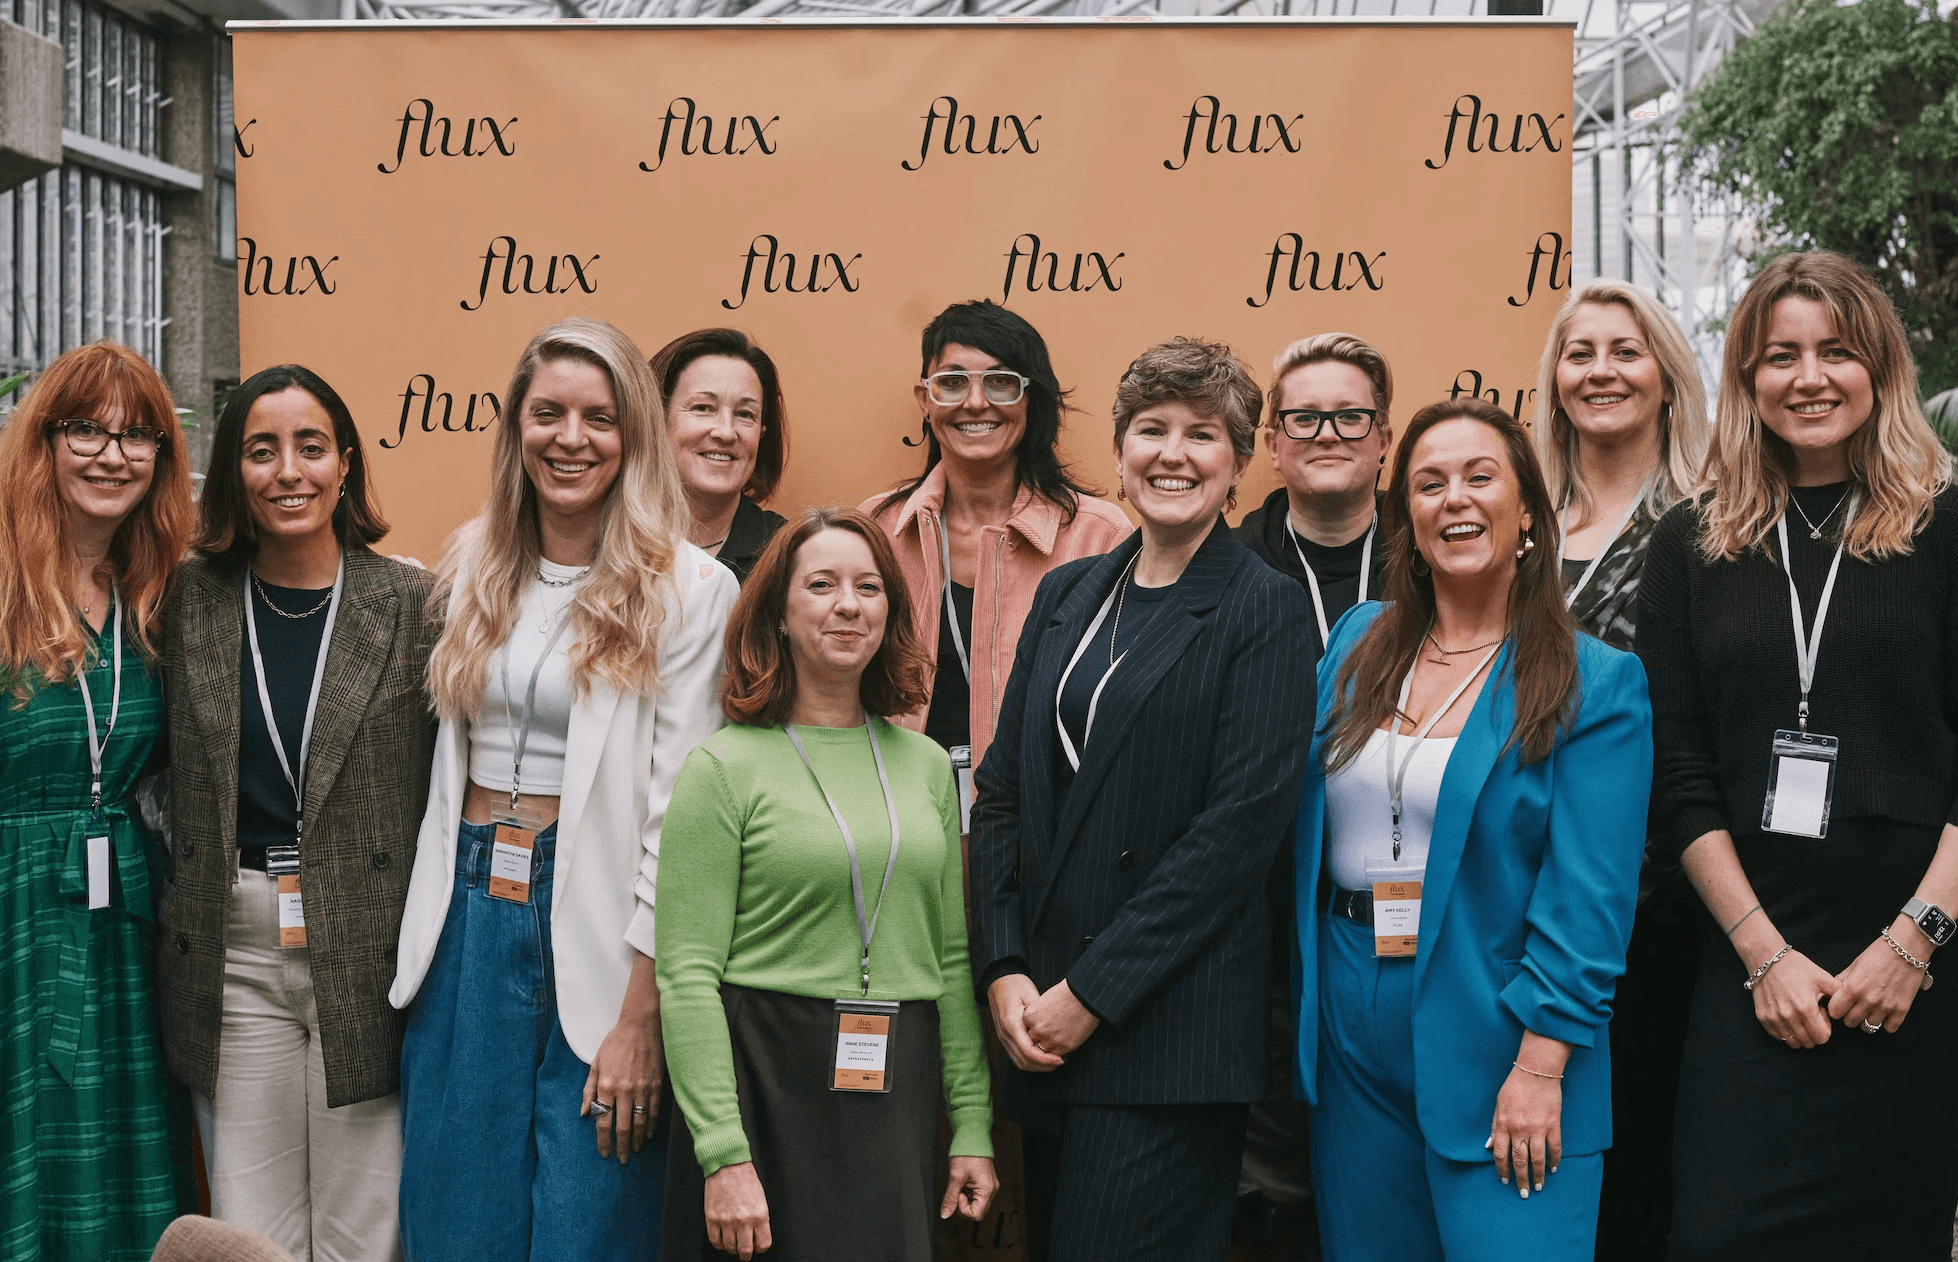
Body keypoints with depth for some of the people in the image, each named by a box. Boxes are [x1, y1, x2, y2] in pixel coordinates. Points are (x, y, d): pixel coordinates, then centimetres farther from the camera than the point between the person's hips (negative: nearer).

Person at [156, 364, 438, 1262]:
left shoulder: (415, 605, -2)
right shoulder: (190, 601, 5)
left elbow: (451, 789, 0)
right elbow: (161, 779, 12)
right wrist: (178, 907, 2)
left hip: (370, 953, -2)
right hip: (231, 960, 2)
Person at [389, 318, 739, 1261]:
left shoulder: (688, 590, -8)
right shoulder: (477, 566, 10)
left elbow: (678, 814, -11)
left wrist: (640, 1020, -13)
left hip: (594, 925, -5)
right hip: (468, 918, 5)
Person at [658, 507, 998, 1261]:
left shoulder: (925, 765, 10)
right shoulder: (724, 768, -5)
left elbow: (952, 958, 12)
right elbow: (688, 977, -10)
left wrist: (972, 1125, 7)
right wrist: (723, 1155, -17)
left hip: (900, 1094, 4)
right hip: (767, 1085, -4)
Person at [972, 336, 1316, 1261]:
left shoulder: (1262, 610, -5)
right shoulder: (1066, 595, 13)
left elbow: (1242, 820, -13)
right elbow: (1001, 792, 10)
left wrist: (1093, 992, -14)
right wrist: (1006, 971, -2)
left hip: (1168, 1031, -6)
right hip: (1039, 1014, 6)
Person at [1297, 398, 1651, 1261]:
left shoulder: (1597, 684, -6)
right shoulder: (1357, 646, 7)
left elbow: (1586, 898, -12)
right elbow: (1309, 831, 12)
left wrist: (1539, 1068, -18)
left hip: (1495, 1042, -4)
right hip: (1353, 1046, 4)